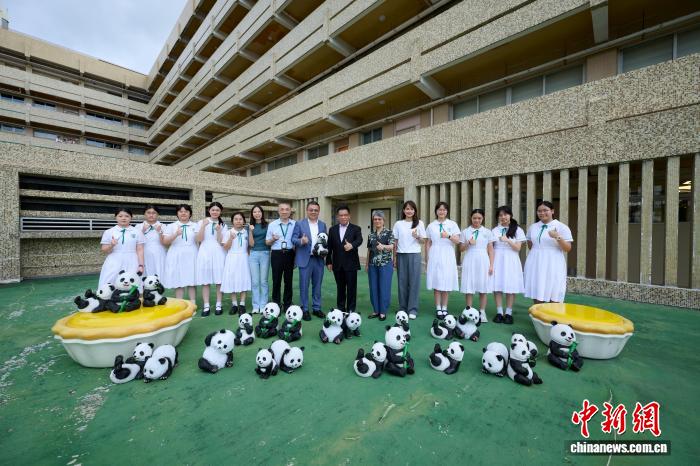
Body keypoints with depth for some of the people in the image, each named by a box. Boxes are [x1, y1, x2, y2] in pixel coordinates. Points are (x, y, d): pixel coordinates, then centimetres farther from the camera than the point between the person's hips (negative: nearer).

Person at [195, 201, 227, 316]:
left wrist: (218, 230, -16)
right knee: (205, 281, 1)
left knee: (219, 280, 1)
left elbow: (221, 242, -1)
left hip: (218, 254, 1)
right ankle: (206, 306, 8)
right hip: (205, 253, 0)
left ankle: (218, 305, 9)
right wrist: (203, 226, -13)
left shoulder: (223, 225, 8)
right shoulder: (201, 222, 6)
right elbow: (199, 240, -4)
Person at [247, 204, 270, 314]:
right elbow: (251, 244, -1)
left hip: (265, 254, -1)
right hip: (253, 254, 1)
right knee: (255, 281, 4)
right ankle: (256, 306, 13)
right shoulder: (250, 226, 7)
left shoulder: (267, 225, 3)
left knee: (263, 281, 4)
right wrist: (250, 231, -11)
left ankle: (263, 305, 12)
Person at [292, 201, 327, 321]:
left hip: (319, 259, 3)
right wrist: (301, 241, -24)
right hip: (305, 259, -3)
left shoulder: (323, 225, 10)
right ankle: (305, 309, 18)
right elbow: (293, 239, -4)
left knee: (317, 285, 12)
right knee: (304, 285, 5)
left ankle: (316, 308, 25)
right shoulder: (299, 224, -1)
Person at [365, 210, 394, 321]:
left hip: (386, 263, -4)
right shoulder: (371, 234, 10)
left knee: (384, 287, 0)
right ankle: (376, 310, 21)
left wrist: (383, 246, -34)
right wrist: (366, 263, 14)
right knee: (373, 288, 8)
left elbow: (392, 246, -14)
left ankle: (383, 311, 13)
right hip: (372, 264, 4)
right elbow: (369, 250, 14)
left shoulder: (389, 232, -2)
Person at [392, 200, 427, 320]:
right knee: (402, 282, 4)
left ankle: (412, 309, 7)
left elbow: (423, 241, 5)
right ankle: (402, 308, 16)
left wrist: (417, 237, -16)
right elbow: (395, 242, 7)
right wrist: (394, 258, 4)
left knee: (414, 282, -1)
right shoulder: (398, 224, 5)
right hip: (401, 255, 1)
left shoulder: (419, 223, 4)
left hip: (415, 255, -1)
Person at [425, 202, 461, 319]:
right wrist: (427, 257, 5)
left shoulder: (452, 224, 7)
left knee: (446, 282, 1)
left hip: (447, 256, 0)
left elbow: (457, 241, 2)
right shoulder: (431, 225, 9)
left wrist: (449, 236, -18)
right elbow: (428, 243, 10)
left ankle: (444, 308, 12)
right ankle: (438, 308, 9)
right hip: (435, 256, 0)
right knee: (436, 283, 0)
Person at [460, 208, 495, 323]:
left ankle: (482, 312, 16)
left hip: (483, 261, 0)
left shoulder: (487, 232, 6)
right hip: (469, 261, 0)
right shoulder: (465, 231, 6)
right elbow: (461, 249, 8)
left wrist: (491, 265, 0)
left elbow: (490, 250, 6)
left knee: (483, 287, 3)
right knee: (469, 287, 1)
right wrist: (468, 243, -12)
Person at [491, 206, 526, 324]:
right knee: (497, 286, -1)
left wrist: (508, 240, -18)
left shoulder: (517, 230, 4)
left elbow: (518, 248, -2)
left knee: (510, 287, 0)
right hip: (497, 260, 1)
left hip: (511, 261, -1)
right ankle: (499, 312, 8)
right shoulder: (494, 230, 8)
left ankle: (508, 313, 10)